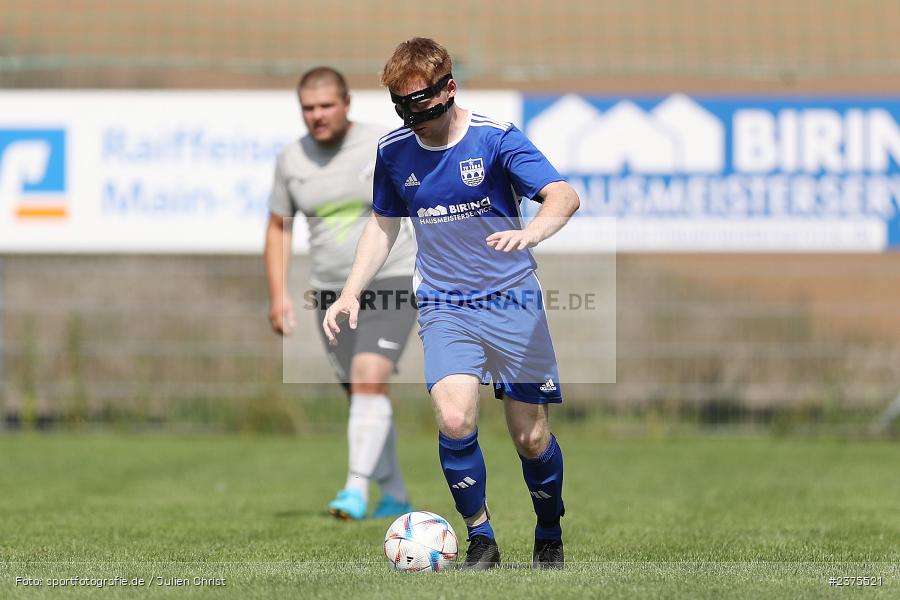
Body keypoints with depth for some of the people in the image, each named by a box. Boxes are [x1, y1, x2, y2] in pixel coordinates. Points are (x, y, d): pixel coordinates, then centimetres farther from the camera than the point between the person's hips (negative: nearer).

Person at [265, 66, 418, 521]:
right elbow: (278, 227, 13)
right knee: (363, 395, 10)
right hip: (332, 293, 5)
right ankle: (395, 498, 23)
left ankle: (357, 489, -25)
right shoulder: (292, 159, 2)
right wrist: (279, 294, 4)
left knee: (368, 381, -21)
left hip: (390, 283, -5)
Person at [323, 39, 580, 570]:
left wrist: (530, 232, -42)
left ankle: (550, 535, 27)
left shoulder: (495, 137, -11)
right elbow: (384, 224, 17)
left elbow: (564, 195, -21)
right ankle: (481, 540, -6)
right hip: (444, 307, 2)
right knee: (455, 420, -23)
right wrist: (352, 292, 8)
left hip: (513, 301, -2)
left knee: (532, 438, -1)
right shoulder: (394, 151, 1)